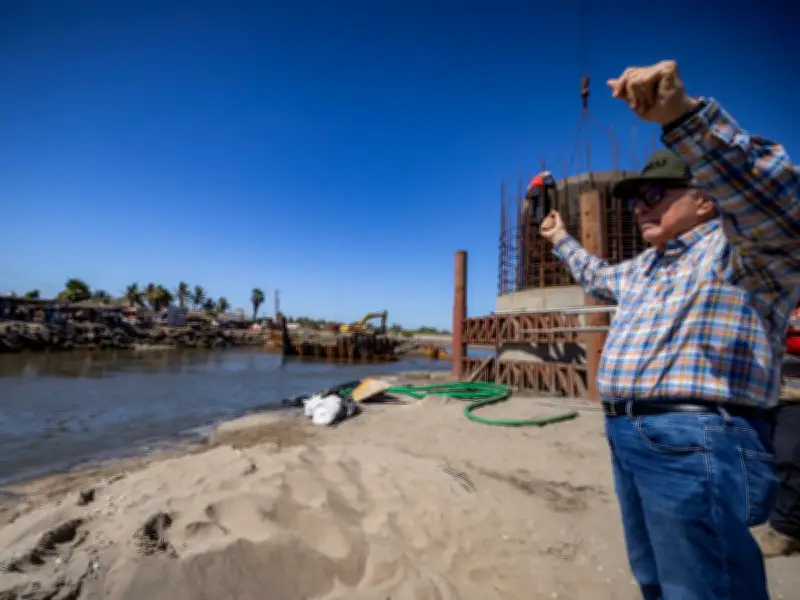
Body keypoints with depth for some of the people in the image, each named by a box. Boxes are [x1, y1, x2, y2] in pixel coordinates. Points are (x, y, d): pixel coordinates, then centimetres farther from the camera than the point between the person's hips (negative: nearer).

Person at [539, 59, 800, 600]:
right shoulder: (644, 267, 22)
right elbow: (599, 277, 41)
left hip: (698, 445, -9)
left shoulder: (744, 248, -4)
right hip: (628, 437, 9)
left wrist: (683, 113, -37)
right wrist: (563, 240, 48)